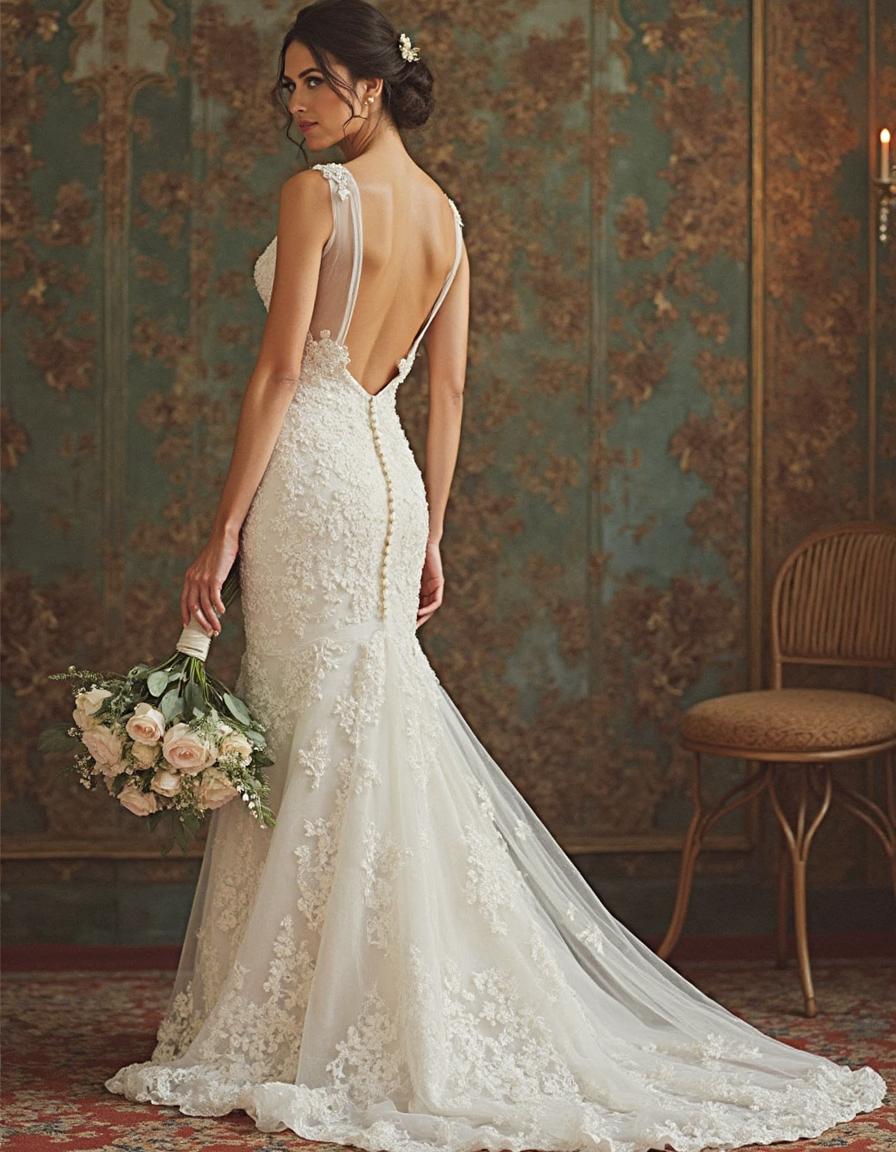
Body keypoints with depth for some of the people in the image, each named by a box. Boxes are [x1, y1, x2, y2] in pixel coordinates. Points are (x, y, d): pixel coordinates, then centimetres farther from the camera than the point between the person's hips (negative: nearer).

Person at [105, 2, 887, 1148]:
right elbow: (449, 387, 13)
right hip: (389, 477, 8)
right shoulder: (446, 215, 13)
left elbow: (281, 371, -14)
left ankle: (306, 1026, 6)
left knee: (314, 745, -2)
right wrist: (428, 533, 18)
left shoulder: (319, 193, -10)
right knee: (379, 742, 12)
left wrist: (223, 529, -12)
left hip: (311, 476, -7)